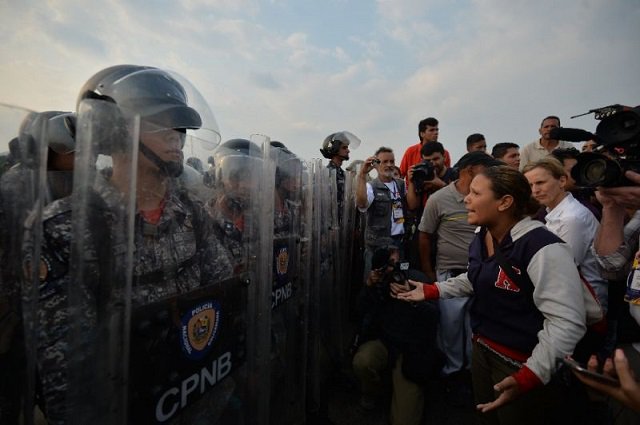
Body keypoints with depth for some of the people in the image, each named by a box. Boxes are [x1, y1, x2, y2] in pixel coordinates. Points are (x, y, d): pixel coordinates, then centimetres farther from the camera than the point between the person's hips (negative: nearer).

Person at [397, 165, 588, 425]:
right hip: (482, 348, 8)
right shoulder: (482, 237, 0)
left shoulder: (542, 248, -26)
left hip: (522, 364, -7)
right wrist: (432, 291, 8)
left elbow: (567, 323, -28)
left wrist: (529, 377, -33)